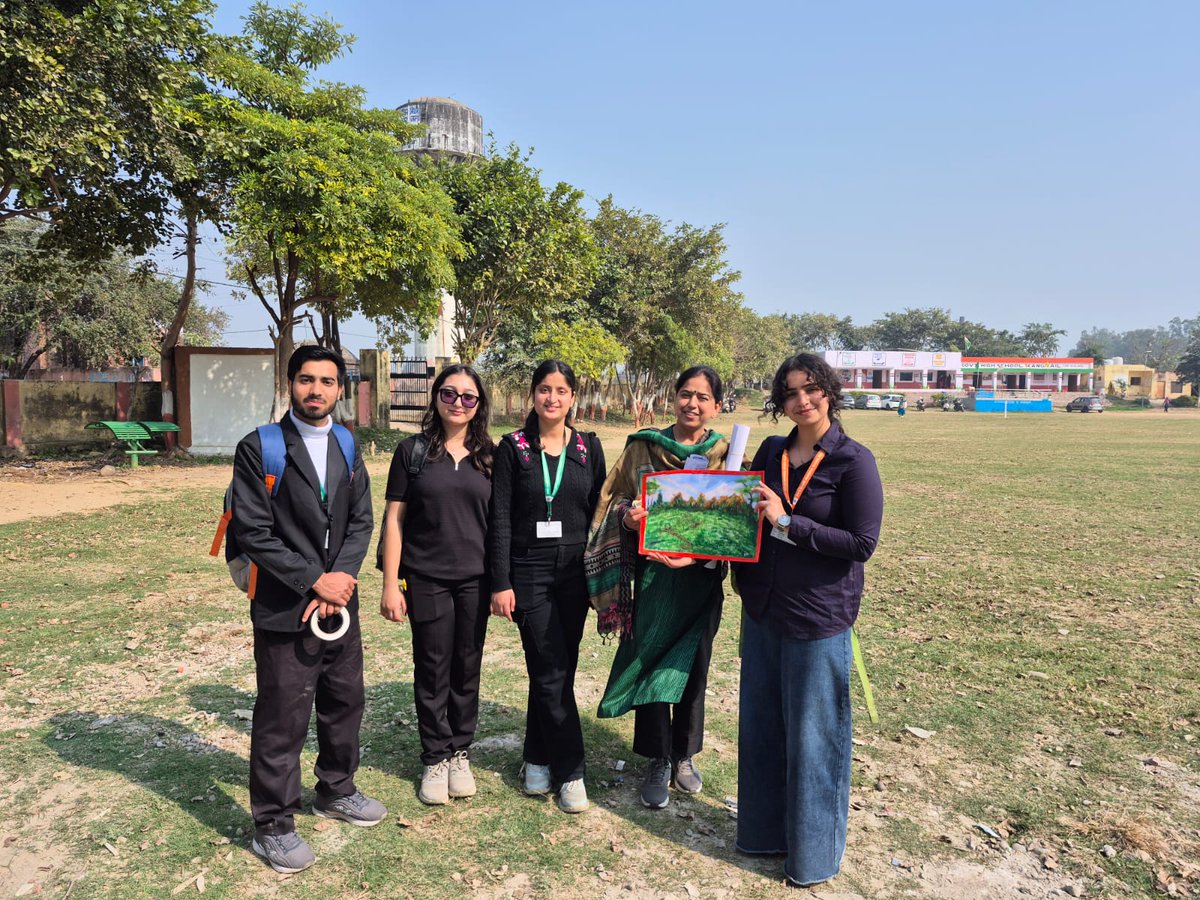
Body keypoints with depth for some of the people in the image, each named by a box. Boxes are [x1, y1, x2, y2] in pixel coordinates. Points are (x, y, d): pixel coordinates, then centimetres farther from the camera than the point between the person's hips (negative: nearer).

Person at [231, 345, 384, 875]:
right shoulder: (259, 449, -8)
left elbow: (360, 522, 5)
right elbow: (253, 533, -13)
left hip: (339, 603, 5)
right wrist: (315, 581, -16)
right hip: (284, 610, -5)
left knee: (345, 704, 18)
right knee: (281, 721, 4)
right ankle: (273, 825, 23)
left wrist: (340, 579, -10)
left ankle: (336, 792, 40)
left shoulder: (348, 448, 8)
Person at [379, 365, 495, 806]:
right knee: (432, 670, 6)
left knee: (467, 669, 11)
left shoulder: (488, 455, 4)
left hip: (474, 580, 2)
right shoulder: (413, 451, -1)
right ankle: (435, 759, 24)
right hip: (426, 579, -2)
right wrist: (391, 584, -5)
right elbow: (394, 519, -1)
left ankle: (460, 754, 29)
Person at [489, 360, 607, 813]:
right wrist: (501, 583, -8)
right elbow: (500, 519, -4)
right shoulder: (513, 447, -2)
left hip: (574, 572, 3)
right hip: (529, 573, -2)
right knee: (551, 671, -4)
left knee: (556, 670, 9)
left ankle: (538, 759, 26)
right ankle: (570, 770, 11)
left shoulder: (588, 447, 5)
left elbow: (598, 511, 9)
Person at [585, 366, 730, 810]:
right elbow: (612, 497, 7)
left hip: (701, 577, 1)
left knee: (692, 666, 11)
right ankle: (659, 760, 21)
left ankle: (684, 755, 31)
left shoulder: (725, 455, 1)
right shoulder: (643, 447, 2)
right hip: (652, 574, 0)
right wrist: (627, 515, -16)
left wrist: (697, 553, -18)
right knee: (648, 664, 3)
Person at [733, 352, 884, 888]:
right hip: (763, 612, 6)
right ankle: (766, 829, 37)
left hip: (818, 621, -5)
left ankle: (814, 852, 29)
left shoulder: (853, 461, -11)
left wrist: (786, 523, -19)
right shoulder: (771, 452, 6)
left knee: (813, 738, 8)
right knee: (761, 729, 17)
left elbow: (862, 543, -16)